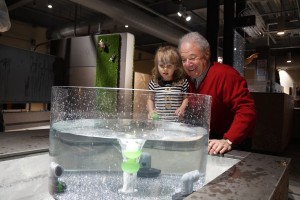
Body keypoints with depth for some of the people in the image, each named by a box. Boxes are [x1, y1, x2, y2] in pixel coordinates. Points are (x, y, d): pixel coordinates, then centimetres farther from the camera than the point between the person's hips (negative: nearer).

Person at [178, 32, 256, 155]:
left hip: (233, 142, -5)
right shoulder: (189, 78, -2)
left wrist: (228, 140, -38)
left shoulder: (225, 75, -24)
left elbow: (246, 109, -30)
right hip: (208, 141, 5)